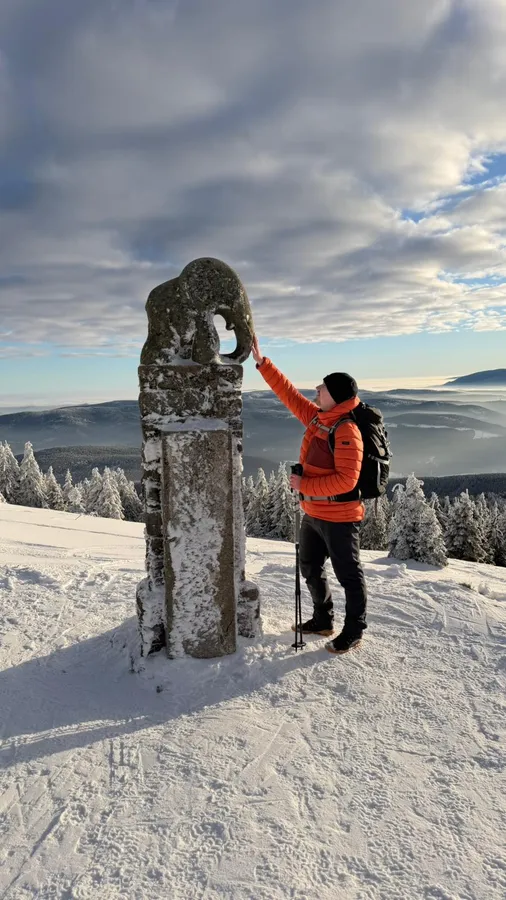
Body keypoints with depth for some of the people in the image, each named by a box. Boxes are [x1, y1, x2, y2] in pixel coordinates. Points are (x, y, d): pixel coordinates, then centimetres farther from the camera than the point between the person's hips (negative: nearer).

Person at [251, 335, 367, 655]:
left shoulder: (347, 431, -22)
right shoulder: (316, 418, 3)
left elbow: (346, 480, -28)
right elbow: (288, 392, 10)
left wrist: (304, 485, -22)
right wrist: (262, 362, 8)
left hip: (339, 519, -9)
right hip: (313, 514, 10)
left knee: (349, 575, 8)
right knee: (311, 569, 22)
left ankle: (353, 632, 25)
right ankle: (323, 620, 41)